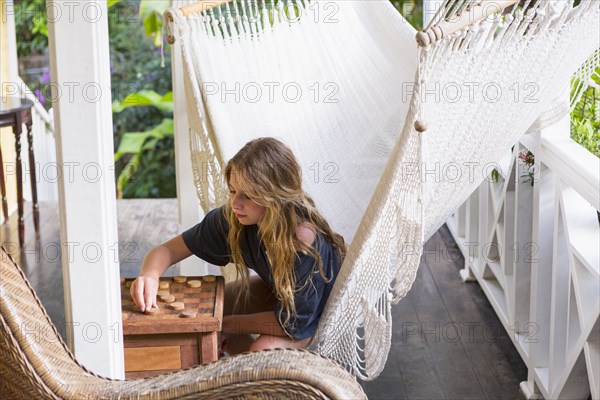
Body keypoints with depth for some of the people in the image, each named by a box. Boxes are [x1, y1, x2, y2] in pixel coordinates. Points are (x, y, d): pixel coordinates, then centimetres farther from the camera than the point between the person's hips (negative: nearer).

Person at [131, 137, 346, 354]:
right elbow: (168, 250, -16)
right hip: (277, 289, 6)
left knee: (263, 348, -29)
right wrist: (149, 276, -39)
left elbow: (291, 322, -30)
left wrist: (227, 325, -22)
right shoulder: (231, 218, -23)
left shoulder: (303, 238, -39)